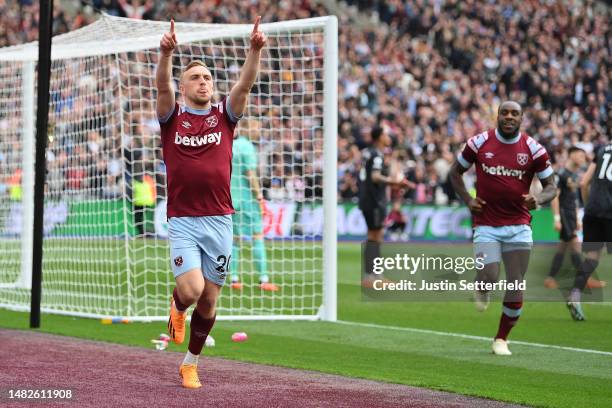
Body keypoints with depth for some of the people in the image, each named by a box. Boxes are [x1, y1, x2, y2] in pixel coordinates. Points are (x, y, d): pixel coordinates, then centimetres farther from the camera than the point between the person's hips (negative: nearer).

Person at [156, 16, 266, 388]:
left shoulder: (224, 116, 8)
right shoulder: (172, 117, 5)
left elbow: (246, 84, -7)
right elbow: (162, 86, -14)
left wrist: (255, 49, -25)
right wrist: (167, 52, -32)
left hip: (219, 221, 2)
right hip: (182, 221, -2)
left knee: (209, 302, 6)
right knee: (191, 290, -19)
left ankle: (191, 363, 26)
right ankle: (177, 308, 18)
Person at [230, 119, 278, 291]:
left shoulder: (231, 146, 11)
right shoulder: (247, 147, -10)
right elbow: (250, 174, -15)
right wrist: (259, 197, -12)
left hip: (232, 198, 7)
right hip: (247, 198, -7)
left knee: (235, 238, 9)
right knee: (258, 237, -3)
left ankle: (234, 278, 7)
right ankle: (263, 279, -7)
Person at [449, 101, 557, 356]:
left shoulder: (533, 149, -2)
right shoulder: (480, 143, -1)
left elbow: (551, 186, 5)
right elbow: (455, 172, 13)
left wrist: (538, 200, -18)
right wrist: (467, 199, -2)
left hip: (519, 225, 1)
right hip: (487, 225, -1)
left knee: (516, 286, -1)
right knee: (489, 277, -19)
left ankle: (501, 338, 16)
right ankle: (481, 289, 20)